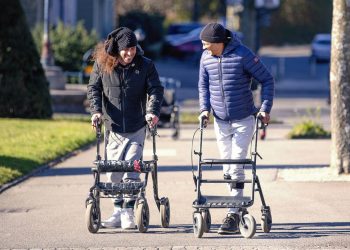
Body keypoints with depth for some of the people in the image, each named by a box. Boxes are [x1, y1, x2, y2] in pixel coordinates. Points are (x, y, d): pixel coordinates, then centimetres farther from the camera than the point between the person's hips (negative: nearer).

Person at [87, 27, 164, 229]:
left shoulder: (145, 65, -2)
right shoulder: (102, 64, 0)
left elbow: (156, 89, -4)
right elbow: (94, 88, 5)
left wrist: (153, 111, -20)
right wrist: (96, 110, -10)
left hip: (136, 128, -2)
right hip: (113, 127, 2)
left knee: (131, 170, -10)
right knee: (113, 172, 4)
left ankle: (128, 212, -3)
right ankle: (118, 212, 16)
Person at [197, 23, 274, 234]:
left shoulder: (243, 55, -15)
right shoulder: (206, 58, 0)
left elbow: (267, 80, -6)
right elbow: (204, 85, 14)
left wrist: (265, 108, -12)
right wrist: (205, 108, 0)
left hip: (243, 121, -5)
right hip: (220, 121, 5)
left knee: (236, 168, -9)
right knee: (227, 169, 9)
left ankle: (233, 216, -9)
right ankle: (239, 207, 21)